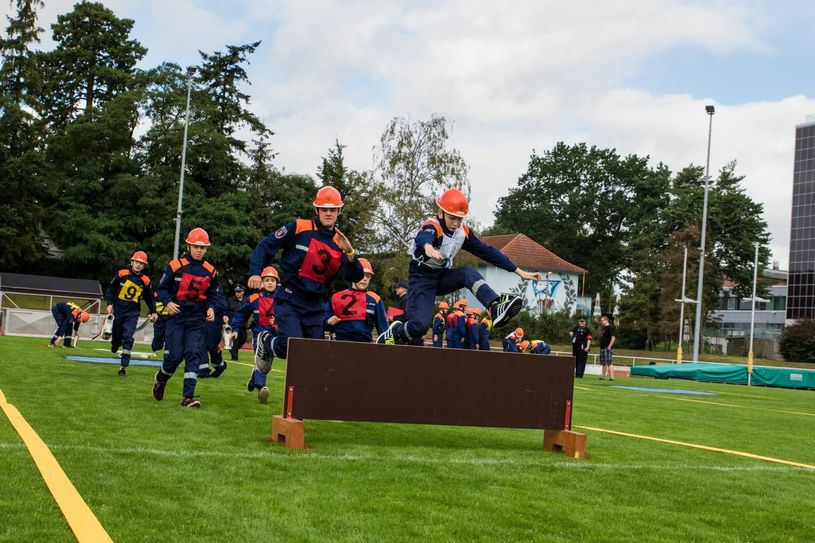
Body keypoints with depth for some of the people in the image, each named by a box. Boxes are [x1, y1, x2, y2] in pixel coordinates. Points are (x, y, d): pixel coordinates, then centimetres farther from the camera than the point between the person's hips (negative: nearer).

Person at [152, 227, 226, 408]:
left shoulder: (210, 271, 5)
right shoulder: (175, 266, -4)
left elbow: (214, 295, 14)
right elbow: (161, 288, 3)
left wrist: (212, 308, -4)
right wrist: (167, 302, -14)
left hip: (196, 319, 2)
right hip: (176, 316, -2)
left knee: (194, 354, -7)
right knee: (175, 355, -5)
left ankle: (188, 397, -7)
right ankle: (160, 379, 27)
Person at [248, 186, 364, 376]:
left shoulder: (339, 242, 6)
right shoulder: (298, 228, -6)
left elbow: (355, 277, -1)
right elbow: (266, 246, -1)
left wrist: (349, 252, -16)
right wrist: (255, 272, -13)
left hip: (315, 306, 5)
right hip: (289, 300, -5)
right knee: (292, 345, -18)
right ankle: (265, 342, 12)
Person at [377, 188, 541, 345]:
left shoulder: (463, 232, -2)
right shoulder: (432, 226, -22)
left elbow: (487, 251, 0)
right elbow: (423, 237, -47)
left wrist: (519, 271, -3)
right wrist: (428, 247, -74)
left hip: (442, 277, 6)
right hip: (422, 278, -6)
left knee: (468, 272, -23)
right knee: (420, 325, -22)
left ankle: (496, 308, -39)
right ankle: (394, 333, 8)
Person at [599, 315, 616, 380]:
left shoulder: (610, 328, -10)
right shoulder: (603, 328, 18)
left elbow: (613, 337, -17)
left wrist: (610, 346, -20)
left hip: (607, 348, -9)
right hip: (602, 347, 9)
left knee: (608, 363, -12)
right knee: (603, 363, 13)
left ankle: (612, 377, -12)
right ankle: (603, 376, 18)